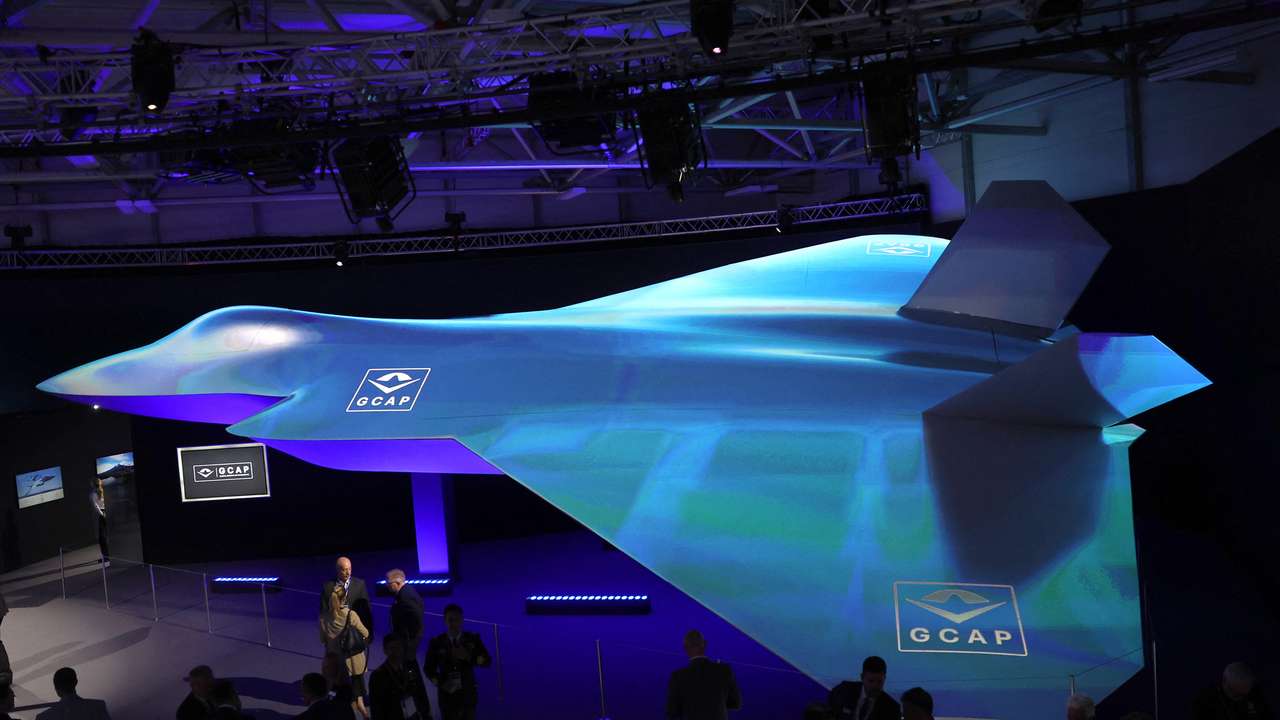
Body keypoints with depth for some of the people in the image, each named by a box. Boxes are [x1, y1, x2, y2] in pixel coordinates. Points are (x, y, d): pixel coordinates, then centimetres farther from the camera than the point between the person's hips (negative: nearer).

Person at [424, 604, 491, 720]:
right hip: (447, 695, -1)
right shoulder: (436, 642, -4)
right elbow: (429, 668, 3)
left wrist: (468, 656, -23)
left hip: (468, 694, 1)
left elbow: (486, 661, -6)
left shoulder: (473, 639, -2)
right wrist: (440, 683, -15)